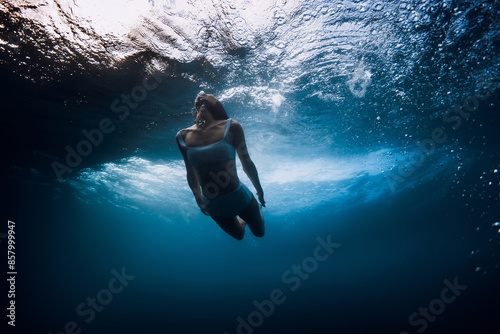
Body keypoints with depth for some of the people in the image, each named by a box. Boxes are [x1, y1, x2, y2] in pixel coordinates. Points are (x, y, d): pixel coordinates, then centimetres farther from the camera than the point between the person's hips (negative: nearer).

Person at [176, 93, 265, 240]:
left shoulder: (231, 127, -13)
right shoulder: (182, 136, -6)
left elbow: (247, 163, -3)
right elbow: (191, 173, 6)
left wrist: (259, 190, 7)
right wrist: (198, 199, 15)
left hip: (240, 198, -2)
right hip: (213, 207, 2)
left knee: (259, 233, 23)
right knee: (239, 235, 24)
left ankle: (257, 207, 53)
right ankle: (241, 218, 56)